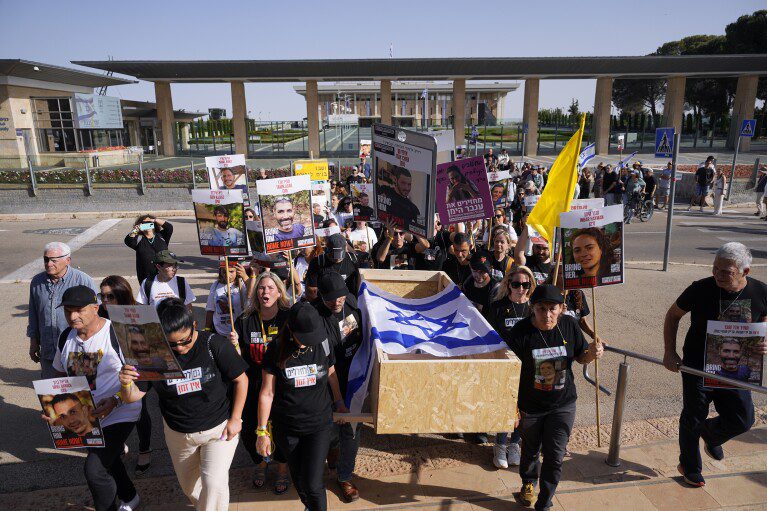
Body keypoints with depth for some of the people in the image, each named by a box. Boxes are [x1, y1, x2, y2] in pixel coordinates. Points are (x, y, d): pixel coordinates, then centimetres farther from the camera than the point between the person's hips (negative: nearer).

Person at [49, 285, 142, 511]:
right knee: (108, 461, 24)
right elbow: (60, 373, 13)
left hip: (119, 414, -7)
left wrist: (115, 401, -31)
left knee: (95, 470, -10)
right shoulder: (66, 337, -2)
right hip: (84, 415, 7)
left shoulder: (117, 334, -22)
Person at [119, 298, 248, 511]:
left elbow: (241, 379, -13)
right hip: (178, 434, 4)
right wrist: (126, 383, -30)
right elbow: (133, 396, -8)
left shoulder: (215, 344, -23)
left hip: (219, 428, -3)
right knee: (189, 486, 22)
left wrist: (235, 419, -12)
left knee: (213, 483, -18)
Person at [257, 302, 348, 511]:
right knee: (298, 478, 17)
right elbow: (267, 392, -7)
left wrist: (339, 403, 18)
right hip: (286, 427, 1)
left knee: (313, 484, -5)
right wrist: (262, 431, -4)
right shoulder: (277, 349, -14)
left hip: (319, 424, 0)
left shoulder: (323, 343, -11)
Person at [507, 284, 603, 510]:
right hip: (530, 406, -1)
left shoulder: (569, 325, -12)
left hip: (563, 404, 1)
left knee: (554, 456, 4)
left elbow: (580, 357, 4)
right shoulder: (521, 331, -22)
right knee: (531, 451, 21)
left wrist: (592, 353, -19)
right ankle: (528, 483, 53)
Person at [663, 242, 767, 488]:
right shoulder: (700, 289, -18)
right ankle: (689, 467, 34)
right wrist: (669, 352, -9)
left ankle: (710, 434, 42)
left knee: (742, 420, 8)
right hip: (698, 368, -3)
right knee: (693, 419, 10)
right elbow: (673, 315, -3)